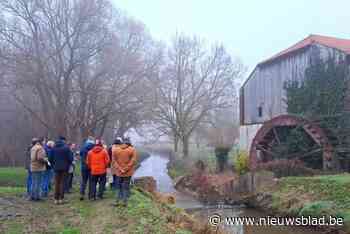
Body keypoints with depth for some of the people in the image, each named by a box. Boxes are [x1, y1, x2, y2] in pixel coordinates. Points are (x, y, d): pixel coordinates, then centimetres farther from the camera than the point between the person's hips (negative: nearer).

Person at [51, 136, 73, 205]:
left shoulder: (54, 148, 2)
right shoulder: (66, 148, -9)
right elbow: (70, 158, -9)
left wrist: (53, 165, 15)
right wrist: (68, 165, 7)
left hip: (56, 168, 3)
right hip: (64, 168, -3)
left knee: (56, 183, 8)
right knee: (62, 182, 3)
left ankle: (56, 199, 8)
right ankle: (61, 198, 1)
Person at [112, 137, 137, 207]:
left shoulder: (115, 149, -1)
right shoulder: (132, 150, -9)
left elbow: (114, 161, -4)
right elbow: (133, 161, -14)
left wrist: (119, 169, -6)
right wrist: (126, 169, -10)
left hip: (119, 172, 2)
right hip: (128, 173, -2)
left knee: (119, 187, 15)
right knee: (126, 187, 8)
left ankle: (118, 201, 16)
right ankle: (124, 201, 10)